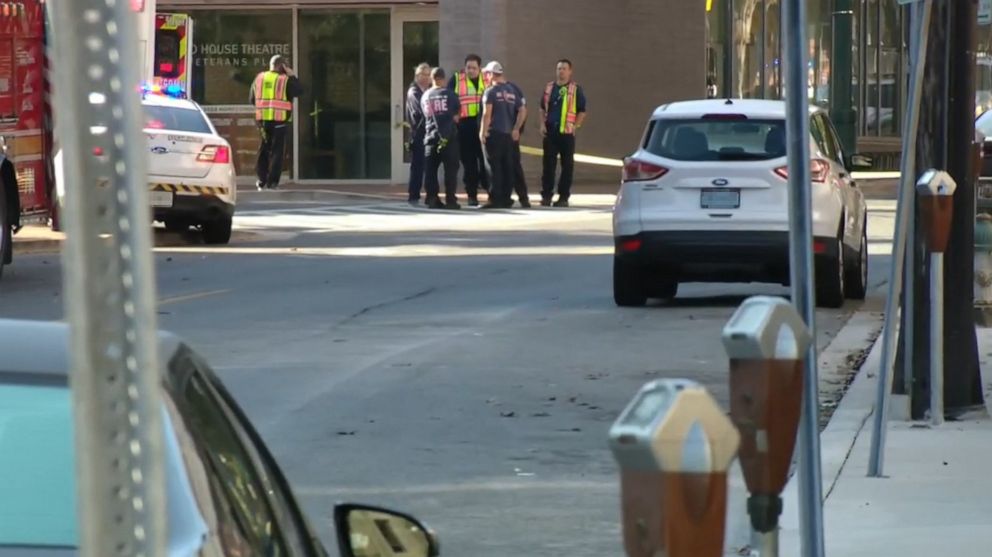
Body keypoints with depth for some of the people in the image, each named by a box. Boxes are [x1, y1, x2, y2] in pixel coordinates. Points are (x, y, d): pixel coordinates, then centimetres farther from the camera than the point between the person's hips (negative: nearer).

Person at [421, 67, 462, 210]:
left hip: (430, 135, 3)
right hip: (449, 136, -3)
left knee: (431, 169, 6)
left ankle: (432, 199, 1)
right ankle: (450, 200, -6)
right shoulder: (449, 94, -1)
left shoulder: (425, 96, 10)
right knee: (450, 169, -1)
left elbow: (426, 115, 13)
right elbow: (458, 112, 7)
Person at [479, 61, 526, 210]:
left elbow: (487, 113, -14)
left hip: (494, 133, -6)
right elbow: (522, 111, 10)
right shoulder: (512, 90, 11)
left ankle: (495, 199, -6)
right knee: (507, 167, 9)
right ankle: (506, 199, 12)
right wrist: (516, 129, 12)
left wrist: (483, 132, -8)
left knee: (494, 166, -4)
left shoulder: (491, 91, -7)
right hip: (509, 134, 6)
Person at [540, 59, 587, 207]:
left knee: (567, 165, 0)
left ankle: (564, 197, 5)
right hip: (550, 131, 3)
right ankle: (546, 195, 7)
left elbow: (582, 111, 0)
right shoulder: (549, 88, 12)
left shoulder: (575, 89, 0)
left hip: (567, 132, -3)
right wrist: (543, 124, 6)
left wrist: (575, 127, -10)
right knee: (548, 164, 3)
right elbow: (543, 108, 18)